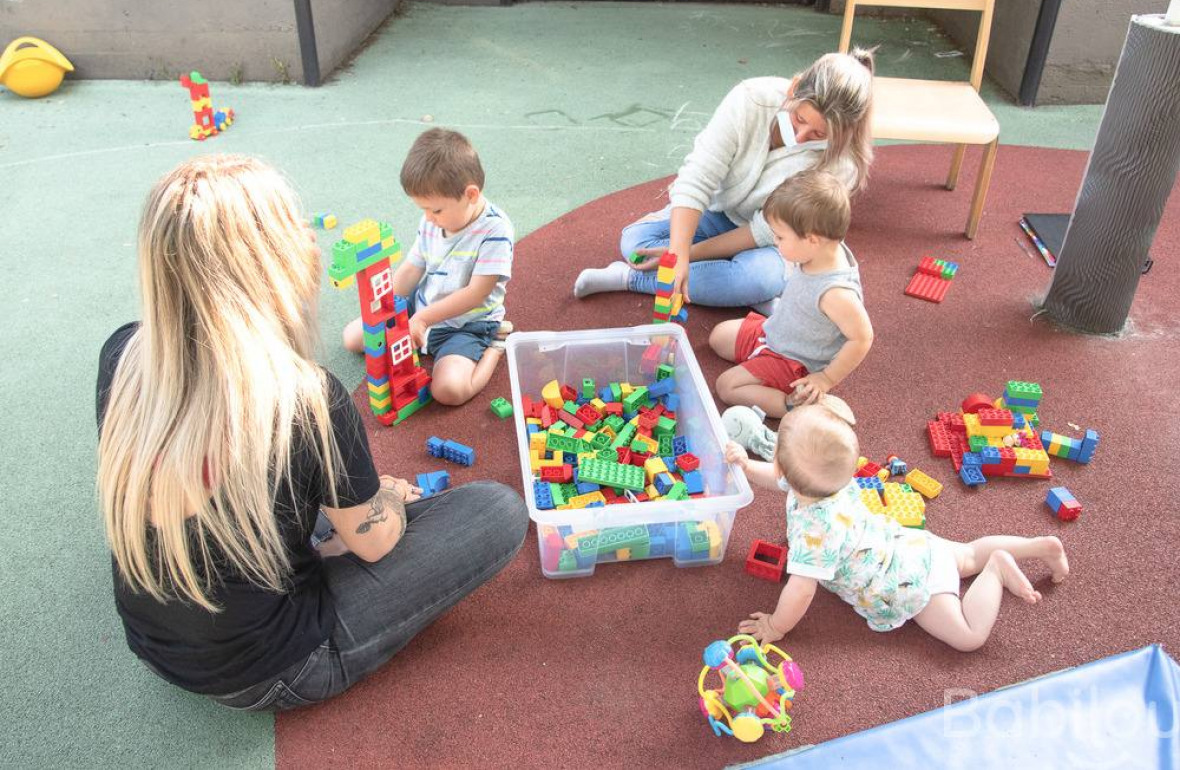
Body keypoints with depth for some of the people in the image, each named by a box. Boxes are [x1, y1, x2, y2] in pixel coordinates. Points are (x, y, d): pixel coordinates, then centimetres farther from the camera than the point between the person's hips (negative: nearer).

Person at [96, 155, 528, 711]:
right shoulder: (306, 403, -31)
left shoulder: (121, 357, -14)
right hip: (265, 677, -6)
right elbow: (374, 539, -13)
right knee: (502, 512, -5)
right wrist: (390, 494, 8)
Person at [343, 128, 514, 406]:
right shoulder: (432, 222, -4)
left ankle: (493, 346, -3)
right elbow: (410, 270, 5)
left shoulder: (495, 229, -24)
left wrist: (423, 318, -26)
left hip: (467, 323, -7)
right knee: (353, 336, 9)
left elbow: (476, 293, -26)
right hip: (421, 307, 7)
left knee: (449, 389, -31)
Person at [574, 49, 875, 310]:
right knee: (635, 239, -17)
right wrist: (679, 253, -46)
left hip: (768, 244, -2)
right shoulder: (752, 99, -28)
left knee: (760, 275, -37)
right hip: (718, 210, 3)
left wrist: (689, 254, -27)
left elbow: (767, 231, -24)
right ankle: (751, 296, -18)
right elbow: (696, 180, -32)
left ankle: (631, 278, -22)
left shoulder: (837, 160, -29)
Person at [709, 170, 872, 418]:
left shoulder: (835, 293, -38)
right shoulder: (825, 251, -14)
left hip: (794, 363, -9)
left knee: (727, 386, -14)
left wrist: (827, 379, -20)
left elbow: (862, 339, -29)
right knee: (719, 336, 17)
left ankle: (797, 406, -11)